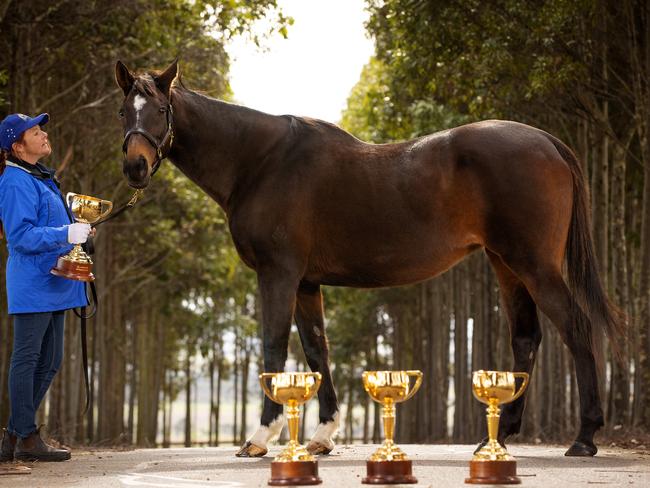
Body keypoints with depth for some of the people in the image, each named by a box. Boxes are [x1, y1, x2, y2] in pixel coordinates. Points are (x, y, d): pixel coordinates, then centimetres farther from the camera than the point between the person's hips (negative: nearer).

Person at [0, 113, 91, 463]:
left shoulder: (40, 178, 17)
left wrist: (77, 230, 11)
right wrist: (65, 234, -27)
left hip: (52, 284, 10)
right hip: (32, 284, -10)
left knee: (49, 361, 12)